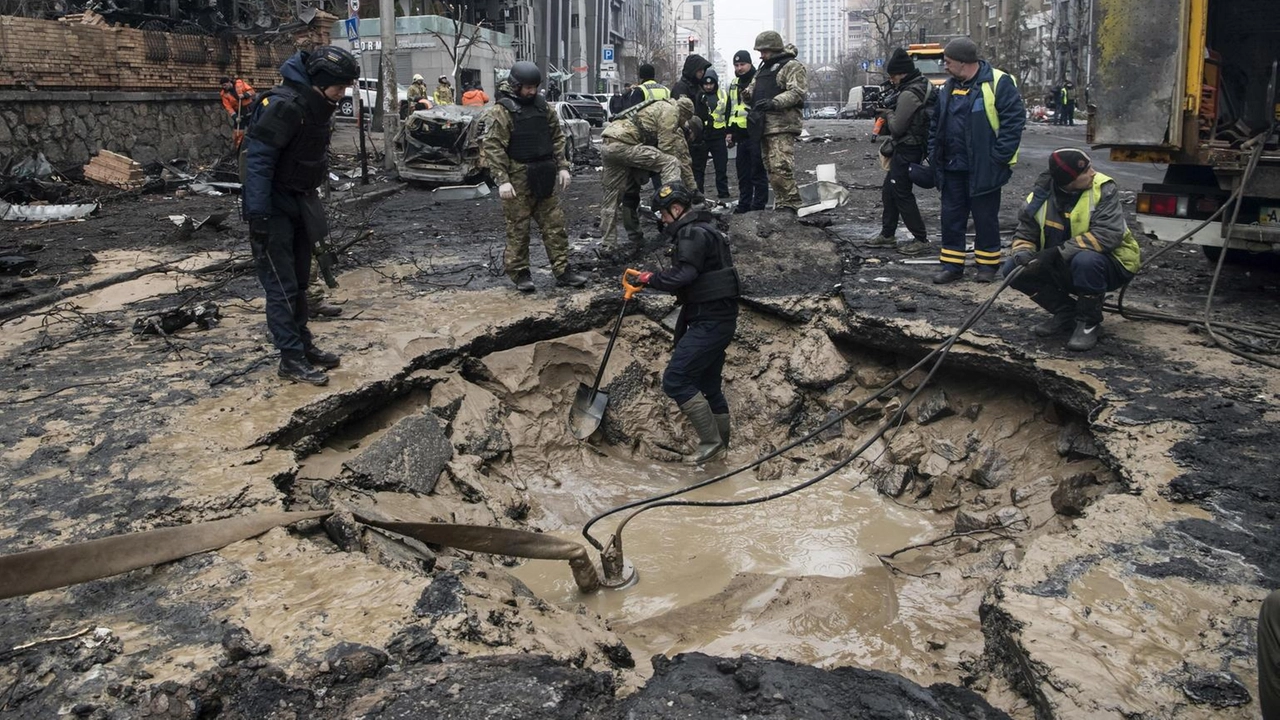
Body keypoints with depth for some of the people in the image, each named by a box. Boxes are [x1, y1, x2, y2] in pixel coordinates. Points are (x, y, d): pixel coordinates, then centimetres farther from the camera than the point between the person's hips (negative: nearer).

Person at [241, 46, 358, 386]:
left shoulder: (315, 105, 6)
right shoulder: (284, 105, -23)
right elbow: (258, 161, -25)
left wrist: (311, 204, 17)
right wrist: (258, 216, -27)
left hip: (299, 204, 9)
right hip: (274, 208, -9)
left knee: (299, 281, 17)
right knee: (282, 286, -4)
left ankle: (304, 344, 27)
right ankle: (292, 358, 2)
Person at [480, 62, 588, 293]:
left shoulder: (544, 107, 10)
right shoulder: (501, 111, -9)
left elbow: (557, 138, 17)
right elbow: (492, 148, -14)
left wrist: (562, 167, 8)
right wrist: (502, 180, -20)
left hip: (543, 177, 6)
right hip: (518, 179, -6)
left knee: (555, 224, 7)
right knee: (518, 228, 2)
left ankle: (562, 270, 14)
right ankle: (520, 274, 13)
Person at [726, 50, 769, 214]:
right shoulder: (734, 84, 17)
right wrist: (730, 132, 20)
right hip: (740, 135, 8)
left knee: (758, 171, -3)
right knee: (742, 171, 12)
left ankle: (759, 204, 2)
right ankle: (744, 203, 20)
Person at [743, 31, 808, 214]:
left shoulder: (792, 67, -3)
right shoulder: (763, 70, 25)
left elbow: (797, 92, -16)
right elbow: (754, 91, 30)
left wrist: (774, 102, -28)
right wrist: (747, 94, 5)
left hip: (782, 125, -9)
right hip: (765, 126, 9)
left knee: (781, 167, -18)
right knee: (771, 170, 10)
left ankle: (790, 204, -14)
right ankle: (781, 204, 17)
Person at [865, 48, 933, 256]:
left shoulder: (909, 94, -20)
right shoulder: (924, 85, 11)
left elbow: (897, 127, -18)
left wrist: (888, 114, 0)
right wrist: (890, 116, 8)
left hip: (906, 150, -10)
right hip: (916, 147, 10)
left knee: (902, 194, -5)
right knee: (889, 190, 17)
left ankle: (921, 240, -1)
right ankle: (887, 235, 25)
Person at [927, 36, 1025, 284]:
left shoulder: (998, 83, -11)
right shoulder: (948, 88, 11)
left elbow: (1014, 120, -14)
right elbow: (936, 125, 17)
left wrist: (1000, 156, -17)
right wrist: (934, 156, 8)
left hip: (984, 168, -6)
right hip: (952, 168, 6)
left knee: (985, 218, 6)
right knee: (951, 217, 9)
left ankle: (987, 264, 19)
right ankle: (952, 265, 18)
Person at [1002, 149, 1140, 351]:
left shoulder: (1103, 189, -19)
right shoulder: (1040, 196, -8)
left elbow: (1108, 235, -30)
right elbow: (1025, 233, 3)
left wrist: (1060, 251, -35)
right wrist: (1022, 252, -23)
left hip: (1111, 266, -4)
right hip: (1064, 268, 5)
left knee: (1085, 260, -39)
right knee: (1014, 269, -13)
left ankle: (1088, 323, -13)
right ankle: (1066, 313, 5)